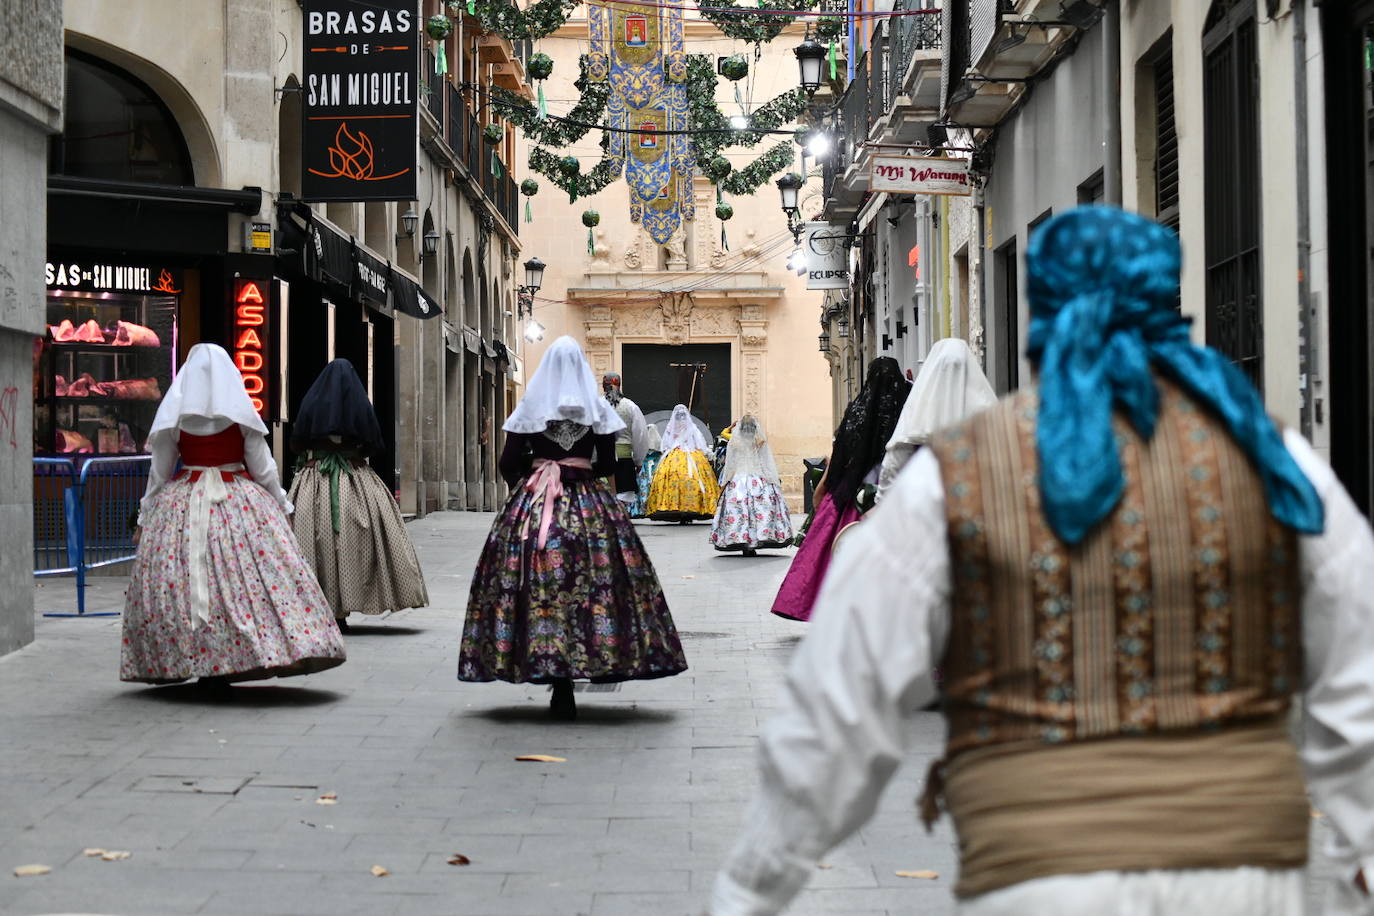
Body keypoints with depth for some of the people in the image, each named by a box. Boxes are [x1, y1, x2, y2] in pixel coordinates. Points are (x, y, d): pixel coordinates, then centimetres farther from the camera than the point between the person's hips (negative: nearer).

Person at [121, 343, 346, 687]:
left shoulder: (174, 416, 1)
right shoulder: (242, 414, -1)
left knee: (178, 579, 4)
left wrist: (144, 519, 12)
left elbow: (158, 472, 4)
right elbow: (264, 468, 1)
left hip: (183, 505, 1)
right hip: (240, 502, -1)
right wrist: (283, 507, 12)